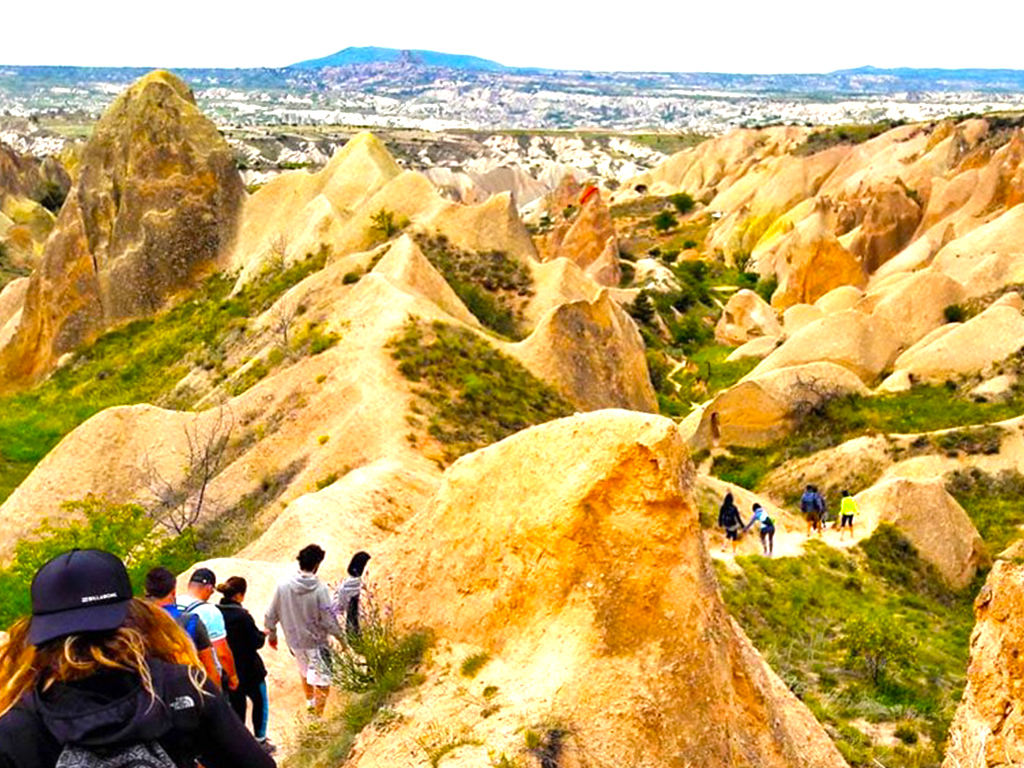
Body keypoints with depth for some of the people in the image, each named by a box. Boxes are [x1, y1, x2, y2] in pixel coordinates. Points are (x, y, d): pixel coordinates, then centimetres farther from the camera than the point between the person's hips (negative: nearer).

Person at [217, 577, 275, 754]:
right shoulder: (242, 616, -25)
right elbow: (257, 642, -18)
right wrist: (263, 634, 3)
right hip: (247, 669, -5)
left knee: (236, 703, 19)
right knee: (260, 701, 16)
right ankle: (260, 740, 23)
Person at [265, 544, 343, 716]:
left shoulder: (283, 586, -13)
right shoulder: (320, 589, -24)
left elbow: (271, 615, -4)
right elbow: (329, 620, -19)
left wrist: (272, 635, 13)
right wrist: (340, 636, -1)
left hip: (294, 641, 5)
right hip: (316, 642, -5)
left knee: (305, 671, 29)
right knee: (322, 679, 8)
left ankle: (310, 701, 48)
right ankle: (318, 714, 10)